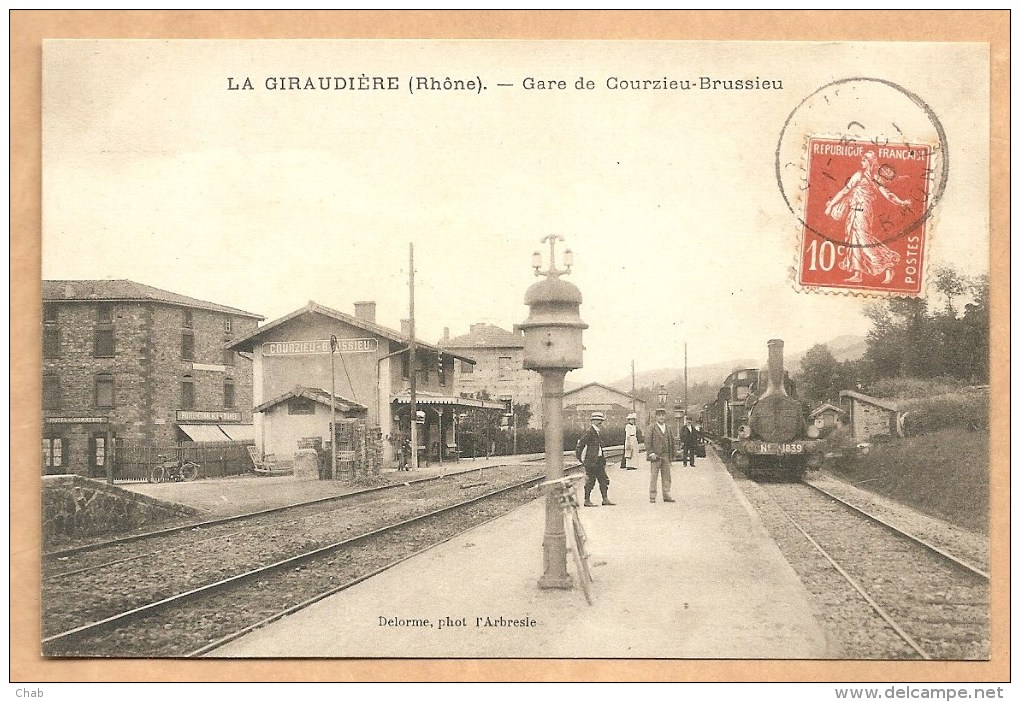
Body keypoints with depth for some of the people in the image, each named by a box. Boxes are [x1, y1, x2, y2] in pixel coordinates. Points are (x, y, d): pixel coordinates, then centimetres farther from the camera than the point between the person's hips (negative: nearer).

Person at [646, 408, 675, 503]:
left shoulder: (668, 429, 14)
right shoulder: (652, 429, -1)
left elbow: (671, 443, 18)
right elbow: (648, 443, -5)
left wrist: (671, 457, 14)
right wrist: (651, 453, -14)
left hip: (666, 457, 5)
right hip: (655, 456, -5)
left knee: (667, 477, 4)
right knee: (654, 477, -4)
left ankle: (666, 496, 10)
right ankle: (652, 497, 0)